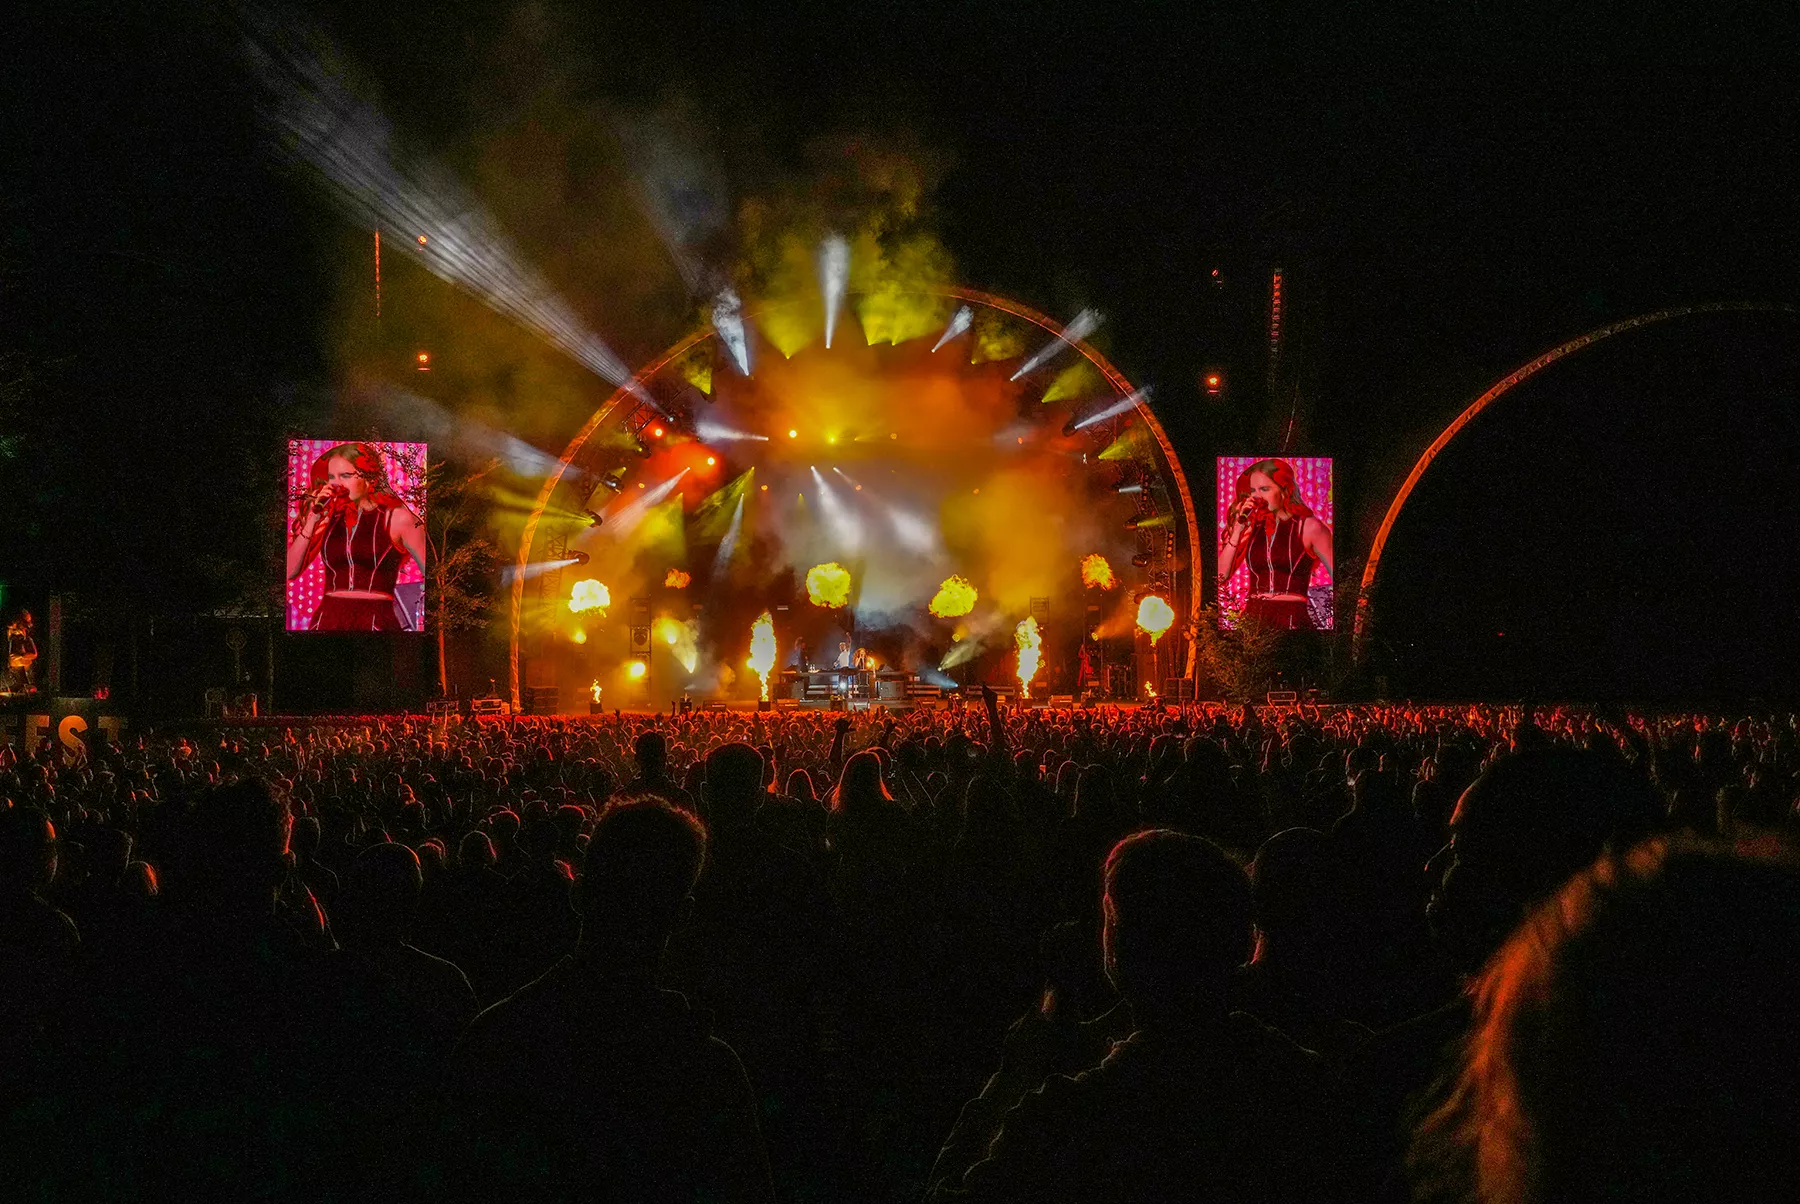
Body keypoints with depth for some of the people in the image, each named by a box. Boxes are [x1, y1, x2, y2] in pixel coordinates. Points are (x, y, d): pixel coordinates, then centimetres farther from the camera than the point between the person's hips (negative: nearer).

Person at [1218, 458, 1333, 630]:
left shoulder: (1309, 527, 2)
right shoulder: (1253, 527, 13)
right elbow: (1220, 577, 4)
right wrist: (1238, 529, -1)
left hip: (1292, 622, -4)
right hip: (1252, 619, 4)